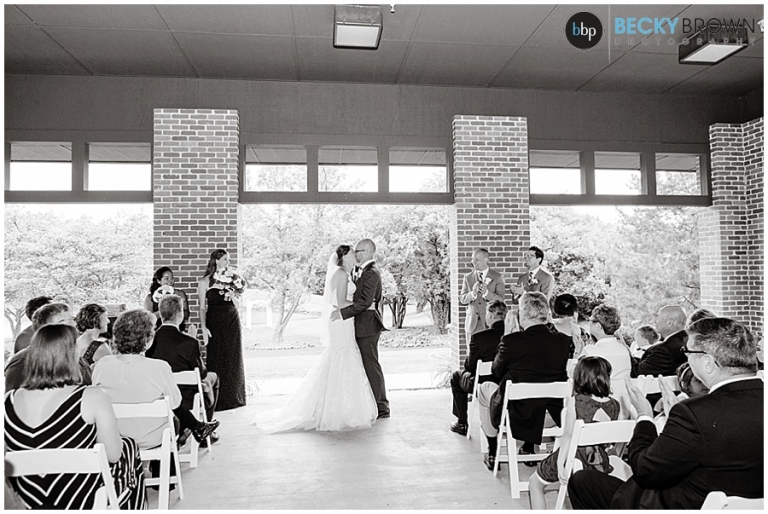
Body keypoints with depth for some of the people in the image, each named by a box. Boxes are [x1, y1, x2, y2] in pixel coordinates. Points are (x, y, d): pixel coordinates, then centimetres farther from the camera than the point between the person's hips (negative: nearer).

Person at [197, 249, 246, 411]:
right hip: (215, 323, -3)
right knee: (217, 360, -2)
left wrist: (232, 295, -10)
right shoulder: (205, 282, -1)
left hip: (232, 323, 3)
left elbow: (238, 305, 10)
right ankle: (217, 401, 5)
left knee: (233, 359, 6)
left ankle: (233, 398, 16)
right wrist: (204, 328, -12)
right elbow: (202, 308, -2)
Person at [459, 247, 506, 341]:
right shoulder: (468, 277, 9)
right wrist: (473, 293, -18)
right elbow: (462, 299, 3)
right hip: (472, 323, 2)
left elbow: (500, 300, -4)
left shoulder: (497, 277, 2)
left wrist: (486, 292, -22)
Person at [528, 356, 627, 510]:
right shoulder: (616, 405, -5)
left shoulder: (574, 401, -15)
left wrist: (560, 462, -18)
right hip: (600, 461, 4)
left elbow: (568, 435, -19)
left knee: (535, 483, 16)